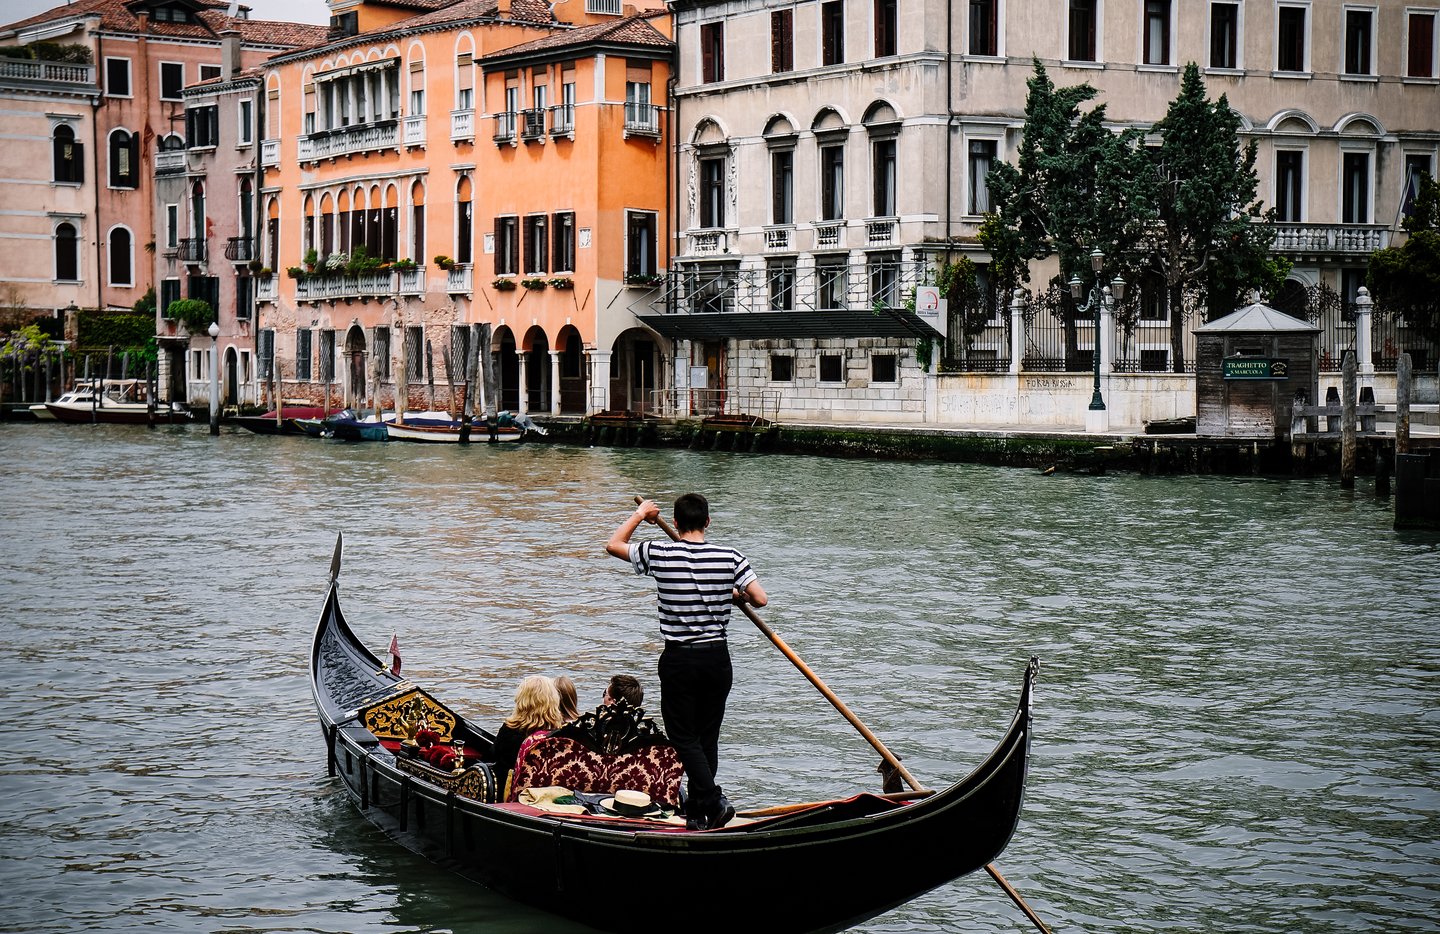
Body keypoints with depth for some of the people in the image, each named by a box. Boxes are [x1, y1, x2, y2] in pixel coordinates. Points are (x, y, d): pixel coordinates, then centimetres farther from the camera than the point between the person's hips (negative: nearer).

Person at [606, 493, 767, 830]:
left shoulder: (659, 555, -8)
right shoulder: (730, 558, -5)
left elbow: (613, 545, 7)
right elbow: (761, 599, -6)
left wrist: (639, 514, 21)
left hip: (678, 659, -2)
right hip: (717, 656, 3)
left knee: (684, 737, 4)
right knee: (708, 736, 12)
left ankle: (713, 799, -14)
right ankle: (697, 814, 15)